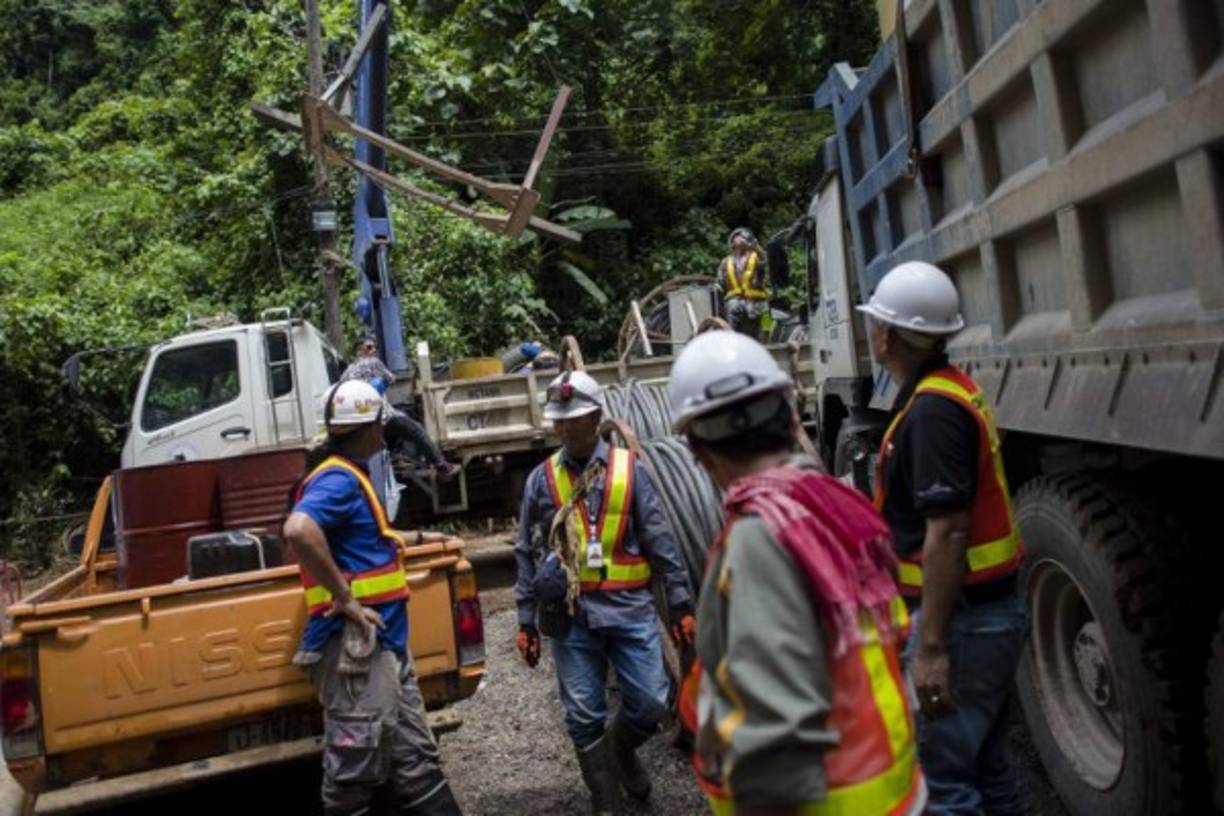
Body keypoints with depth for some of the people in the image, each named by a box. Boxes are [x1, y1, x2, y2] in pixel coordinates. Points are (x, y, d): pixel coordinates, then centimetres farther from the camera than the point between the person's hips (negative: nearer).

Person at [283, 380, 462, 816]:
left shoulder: (351, 475, 17)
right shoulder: (338, 478, -15)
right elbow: (298, 531, -34)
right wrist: (343, 597, -26)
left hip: (386, 642, 10)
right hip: (355, 645, -10)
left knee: (415, 760, 16)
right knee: (354, 771, 1)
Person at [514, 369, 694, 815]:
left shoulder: (629, 469, 0)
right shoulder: (541, 480, 4)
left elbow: (661, 541, 1)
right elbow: (527, 555, 8)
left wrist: (680, 604, -1)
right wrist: (527, 622, 6)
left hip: (629, 607, -1)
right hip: (571, 614, 1)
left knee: (651, 702, 2)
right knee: (584, 716, 7)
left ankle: (621, 749, 36)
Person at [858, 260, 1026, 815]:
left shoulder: (931, 410, -21)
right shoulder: (953, 390, 10)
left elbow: (947, 533, -26)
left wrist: (930, 646, -24)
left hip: (961, 620, -10)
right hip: (991, 609, 10)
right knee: (984, 768, 21)